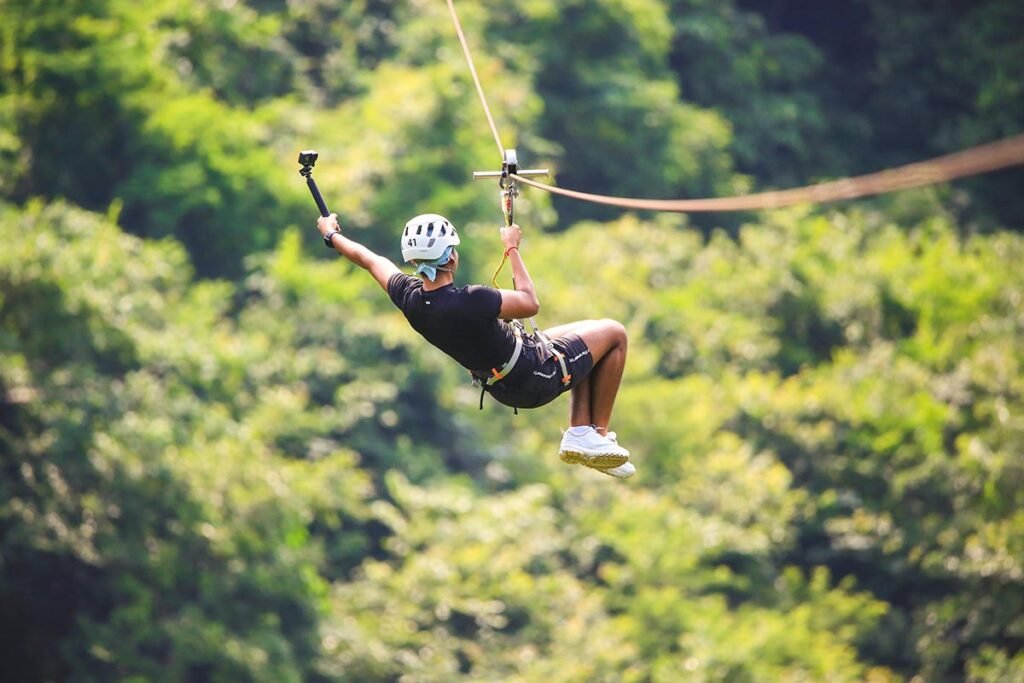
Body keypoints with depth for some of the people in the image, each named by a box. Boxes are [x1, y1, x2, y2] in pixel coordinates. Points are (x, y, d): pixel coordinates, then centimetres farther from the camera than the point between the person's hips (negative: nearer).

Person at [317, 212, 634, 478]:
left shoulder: (408, 297, -16)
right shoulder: (472, 301, -36)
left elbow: (367, 258, 5)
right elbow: (530, 303, -18)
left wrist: (331, 234, 22)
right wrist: (512, 249, -8)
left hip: (502, 387, 8)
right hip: (537, 376, -8)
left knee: (583, 341, 29)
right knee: (614, 333, 14)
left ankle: (579, 433, 22)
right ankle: (598, 436, 18)